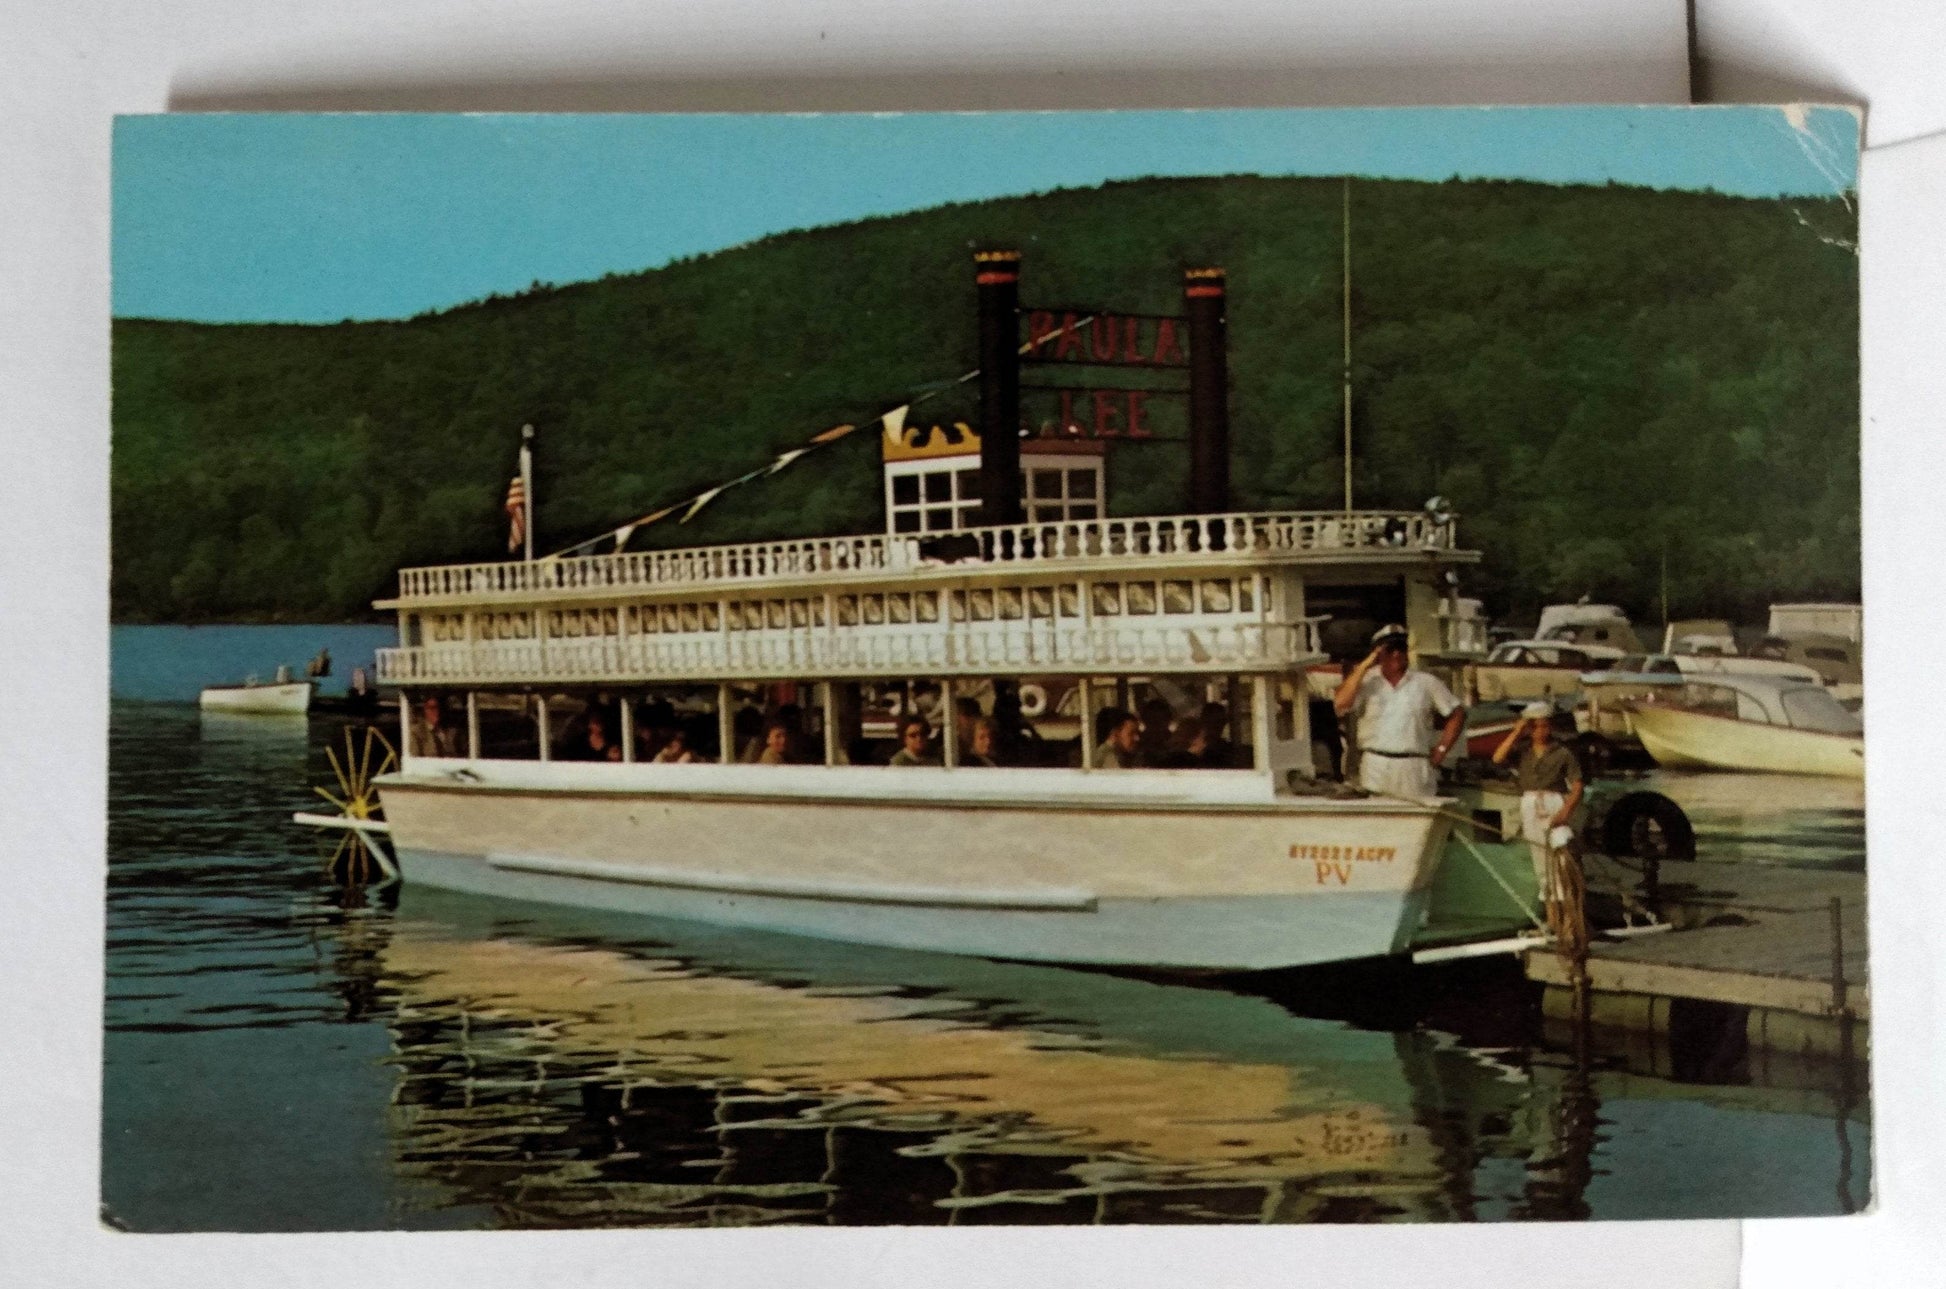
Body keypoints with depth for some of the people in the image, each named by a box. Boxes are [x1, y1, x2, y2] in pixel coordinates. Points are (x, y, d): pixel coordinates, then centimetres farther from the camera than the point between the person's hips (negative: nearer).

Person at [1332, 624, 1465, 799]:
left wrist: (1442, 749, 7)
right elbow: (1340, 703, -9)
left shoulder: (1426, 683, 11)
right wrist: (1364, 666, -6)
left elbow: (1457, 714, 16)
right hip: (1375, 770, -1)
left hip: (1414, 773, 1)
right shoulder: (1366, 682, 8)